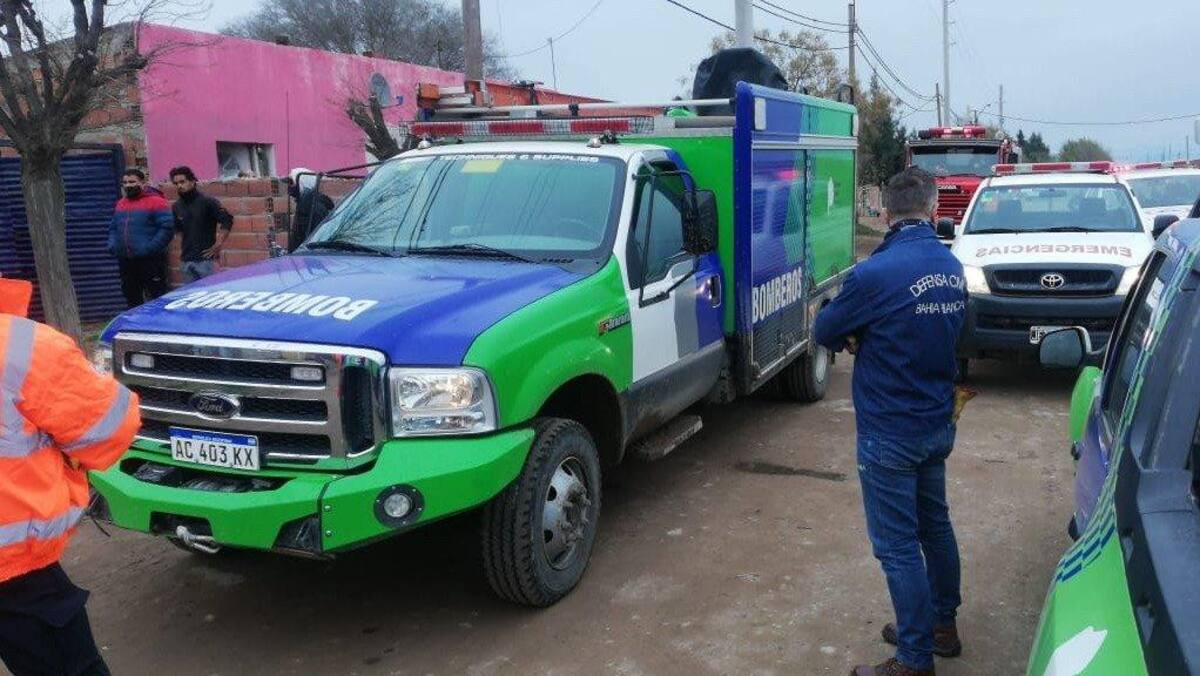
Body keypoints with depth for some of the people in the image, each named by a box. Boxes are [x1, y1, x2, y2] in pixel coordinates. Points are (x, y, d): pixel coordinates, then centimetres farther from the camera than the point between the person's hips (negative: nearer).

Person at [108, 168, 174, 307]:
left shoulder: (156, 201, -6)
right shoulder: (120, 204, 17)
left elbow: (167, 228, -14)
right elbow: (113, 228, 26)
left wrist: (150, 248, -20)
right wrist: (112, 245, 6)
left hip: (150, 261, -7)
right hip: (125, 263, 7)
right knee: (132, 300, 13)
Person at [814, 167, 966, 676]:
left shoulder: (875, 273, -23)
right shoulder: (953, 269, 1)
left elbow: (825, 332, -11)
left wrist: (854, 338, 9)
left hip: (889, 434, -8)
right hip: (939, 424, 8)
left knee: (898, 545, 3)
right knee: (935, 525, 22)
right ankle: (942, 626, 39)